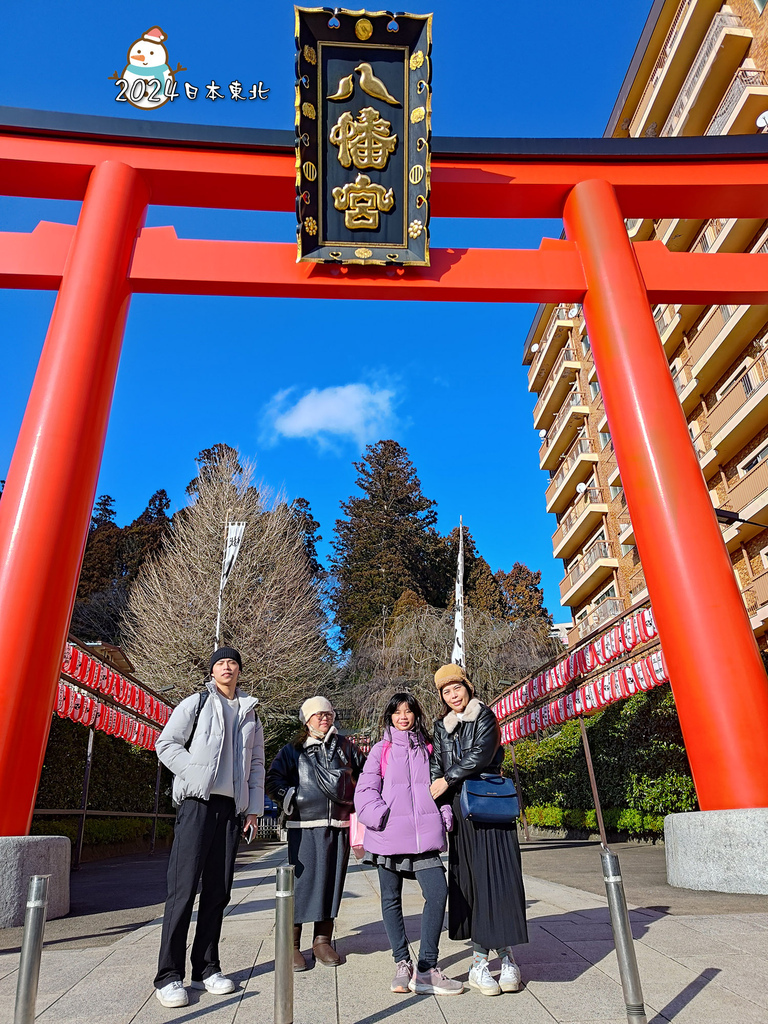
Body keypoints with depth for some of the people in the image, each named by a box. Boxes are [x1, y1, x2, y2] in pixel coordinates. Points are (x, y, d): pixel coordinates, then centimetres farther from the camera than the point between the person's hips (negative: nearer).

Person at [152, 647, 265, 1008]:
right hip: (198, 802, -4)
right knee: (184, 887, -5)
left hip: (231, 808, 4)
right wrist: (196, 774, -12)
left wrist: (254, 807, 11)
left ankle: (207, 968, 20)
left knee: (218, 890, 9)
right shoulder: (196, 703, 3)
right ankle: (168, 975, 5)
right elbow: (166, 743, -2)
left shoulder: (250, 714, 15)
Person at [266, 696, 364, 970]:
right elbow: (273, 780, 3)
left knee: (332, 882, 7)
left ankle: (322, 941, 21)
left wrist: (356, 804, 11)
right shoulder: (293, 750, 4)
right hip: (304, 827, -3)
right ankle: (291, 944, 10)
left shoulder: (345, 746, 11)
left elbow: (363, 775, 19)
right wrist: (290, 800, -5)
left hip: (339, 825, 3)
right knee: (302, 881, -4)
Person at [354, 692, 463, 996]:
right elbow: (365, 791, 0)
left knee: (438, 892, -11)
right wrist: (381, 816, -13)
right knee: (391, 899, 8)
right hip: (389, 835, -1)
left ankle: (426, 969, 0)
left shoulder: (428, 749, 13)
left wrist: (444, 817, 3)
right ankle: (402, 963, 25)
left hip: (424, 834, 1)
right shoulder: (382, 750, 6)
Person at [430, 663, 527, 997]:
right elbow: (437, 766, 12)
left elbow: (481, 754, -13)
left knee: (498, 877, -5)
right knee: (469, 880, 3)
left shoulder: (485, 716, 0)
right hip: (461, 811, 4)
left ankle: (506, 955, 3)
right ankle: (479, 959, 9)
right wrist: (437, 806, -1)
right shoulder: (442, 726, 14)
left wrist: (448, 779, -11)